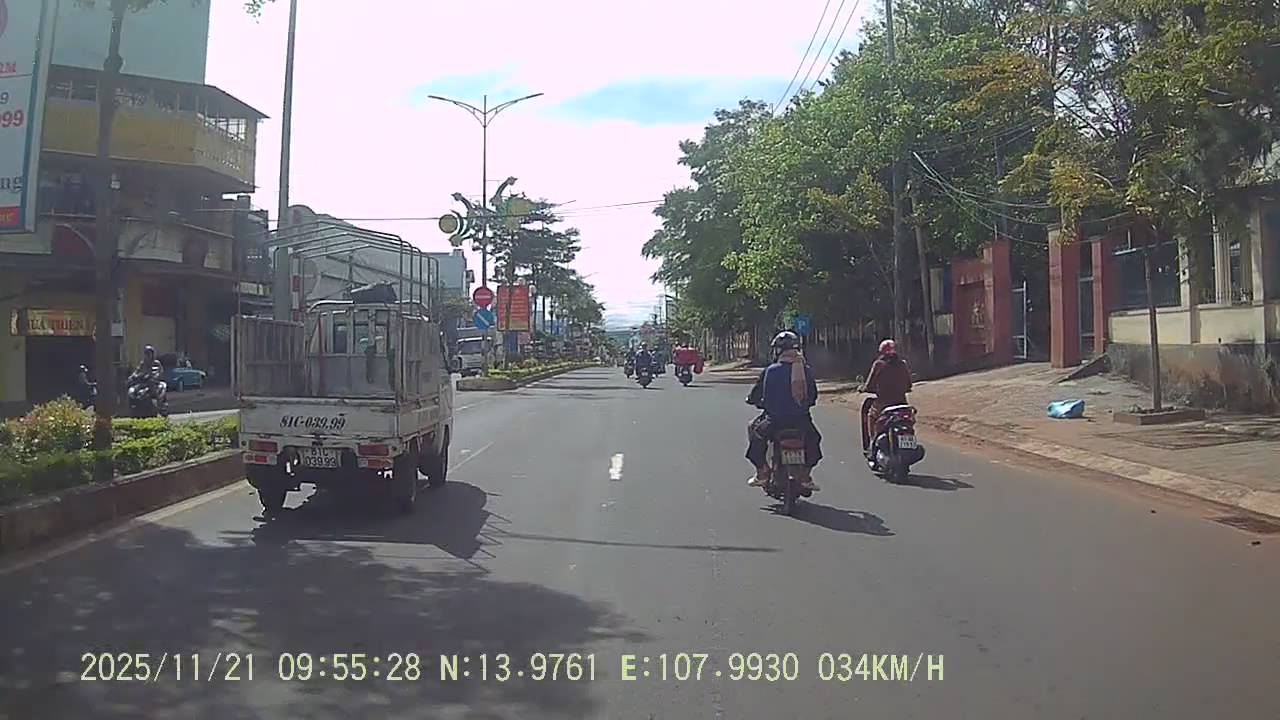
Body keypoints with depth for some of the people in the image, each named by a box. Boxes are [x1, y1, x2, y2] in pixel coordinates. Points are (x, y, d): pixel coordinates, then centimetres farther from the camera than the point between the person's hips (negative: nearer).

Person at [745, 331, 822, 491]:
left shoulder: (771, 371, -8)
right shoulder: (807, 370, 2)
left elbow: (755, 395, -1)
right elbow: (813, 396, 12)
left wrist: (753, 400, 22)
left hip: (776, 420, -2)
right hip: (802, 421, 2)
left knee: (754, 429, 26)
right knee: (813, 436, 32)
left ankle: (762, 471, 19)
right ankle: (806, 476, 26)